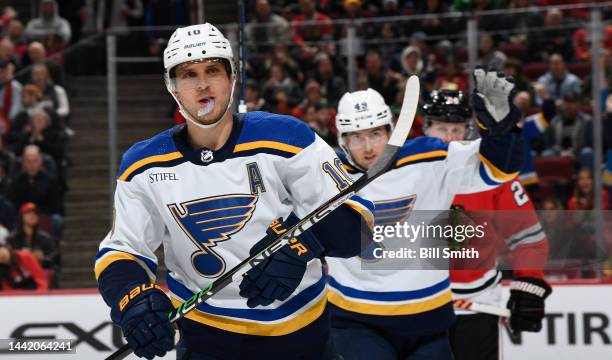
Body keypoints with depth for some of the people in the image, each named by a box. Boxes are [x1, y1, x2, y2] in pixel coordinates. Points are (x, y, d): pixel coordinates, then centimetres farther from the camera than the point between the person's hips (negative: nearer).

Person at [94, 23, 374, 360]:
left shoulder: (285, 138, -12)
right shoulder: (145, 166, -4)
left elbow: (351, 215, -12)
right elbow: (120, 250, 0)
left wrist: (299, 243, -31)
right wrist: (132, 298, -22)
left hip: (301, 332, -1)